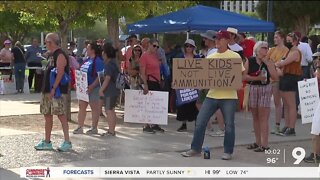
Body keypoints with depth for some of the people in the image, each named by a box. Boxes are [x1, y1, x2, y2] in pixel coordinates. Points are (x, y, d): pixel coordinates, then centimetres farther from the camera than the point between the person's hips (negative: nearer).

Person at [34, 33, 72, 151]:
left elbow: (60, 73, -21)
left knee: (61, 115, -9)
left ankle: (67, 142, -5)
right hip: (47, 90, 10)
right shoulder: (51, 55, 17)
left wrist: (53, 89, -25)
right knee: (47, 115, 13)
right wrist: (45, 89, 19)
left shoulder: (60, 55, -13)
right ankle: (47, 142, 20)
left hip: (57, 91, -10)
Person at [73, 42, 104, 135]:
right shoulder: (87, 60, 13)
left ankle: (94, 128, 11)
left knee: (94, 107, 2)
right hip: (84, 87, 9)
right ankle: (80, 127, 16)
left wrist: (92, 86, -25)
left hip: (93, 88, -9)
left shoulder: (98, 61, -14)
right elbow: (81, 72, 22)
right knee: (82, 106, 10)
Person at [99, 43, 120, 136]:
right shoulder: (114, 62, 15)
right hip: (114, 90, 10)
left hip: (110, 90, -10)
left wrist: (101, 90, -18)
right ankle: (112, 130, 23)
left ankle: (111, 131, -3)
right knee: (111, 110, 16)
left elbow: (107, 78, -21)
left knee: (109, 110, -6)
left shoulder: (109, 64, -16)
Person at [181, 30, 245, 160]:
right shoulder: (210, 57, 11)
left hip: (228, 96, -4)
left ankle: (228, 152, 16)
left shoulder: (235, 56, -1)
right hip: (212, 95, 4)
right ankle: (195, 149, 14)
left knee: (229, 125, 2)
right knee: (200, 122, 3)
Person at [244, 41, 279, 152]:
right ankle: (258, 142, 23)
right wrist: (256, 78, -17)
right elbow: (244, 76, -5)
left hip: (265, 89, -3)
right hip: (252, 89, 3)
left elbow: (275, 77, -9)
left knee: (263, 118, -7)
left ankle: (264, 145, -6)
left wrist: (267, 63, -12)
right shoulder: (249, 61, 2)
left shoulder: (269, 62, 1)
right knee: (255, 117, 11)